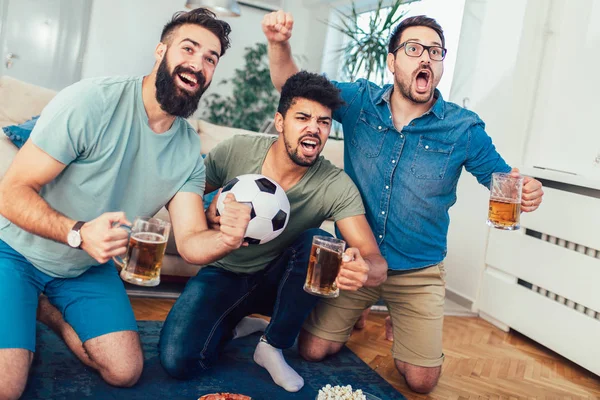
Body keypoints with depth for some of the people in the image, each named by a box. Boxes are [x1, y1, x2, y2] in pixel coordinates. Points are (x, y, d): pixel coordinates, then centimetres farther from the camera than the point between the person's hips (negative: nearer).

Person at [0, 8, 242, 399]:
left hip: (88, 266, 5)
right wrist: (79, 233, -40)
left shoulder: (190, 150, -8)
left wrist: (226, 238, -37)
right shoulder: (90, 102, -26)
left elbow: (191, 241, -13)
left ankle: (47, 310, 21)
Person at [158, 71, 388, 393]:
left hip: (276, 279, 1)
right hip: (224, 272, 0)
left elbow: (378, 265, -27)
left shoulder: (336, 187, -21)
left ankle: (272, 346, -10)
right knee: (179, 361, -22)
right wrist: (209, 214, -27)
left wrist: (363, 269, -54)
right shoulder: (235, 151, -17)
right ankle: (237, 322, 11)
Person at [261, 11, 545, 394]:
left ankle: (399, 327, 38)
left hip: (418, 273, -1)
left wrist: (524, 191, -27)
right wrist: (280, 44, -22)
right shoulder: (359, 101, -7)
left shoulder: (464, 129, -12)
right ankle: (357, 313, 37)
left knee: (422, 380, 5)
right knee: (312, 349, 6)